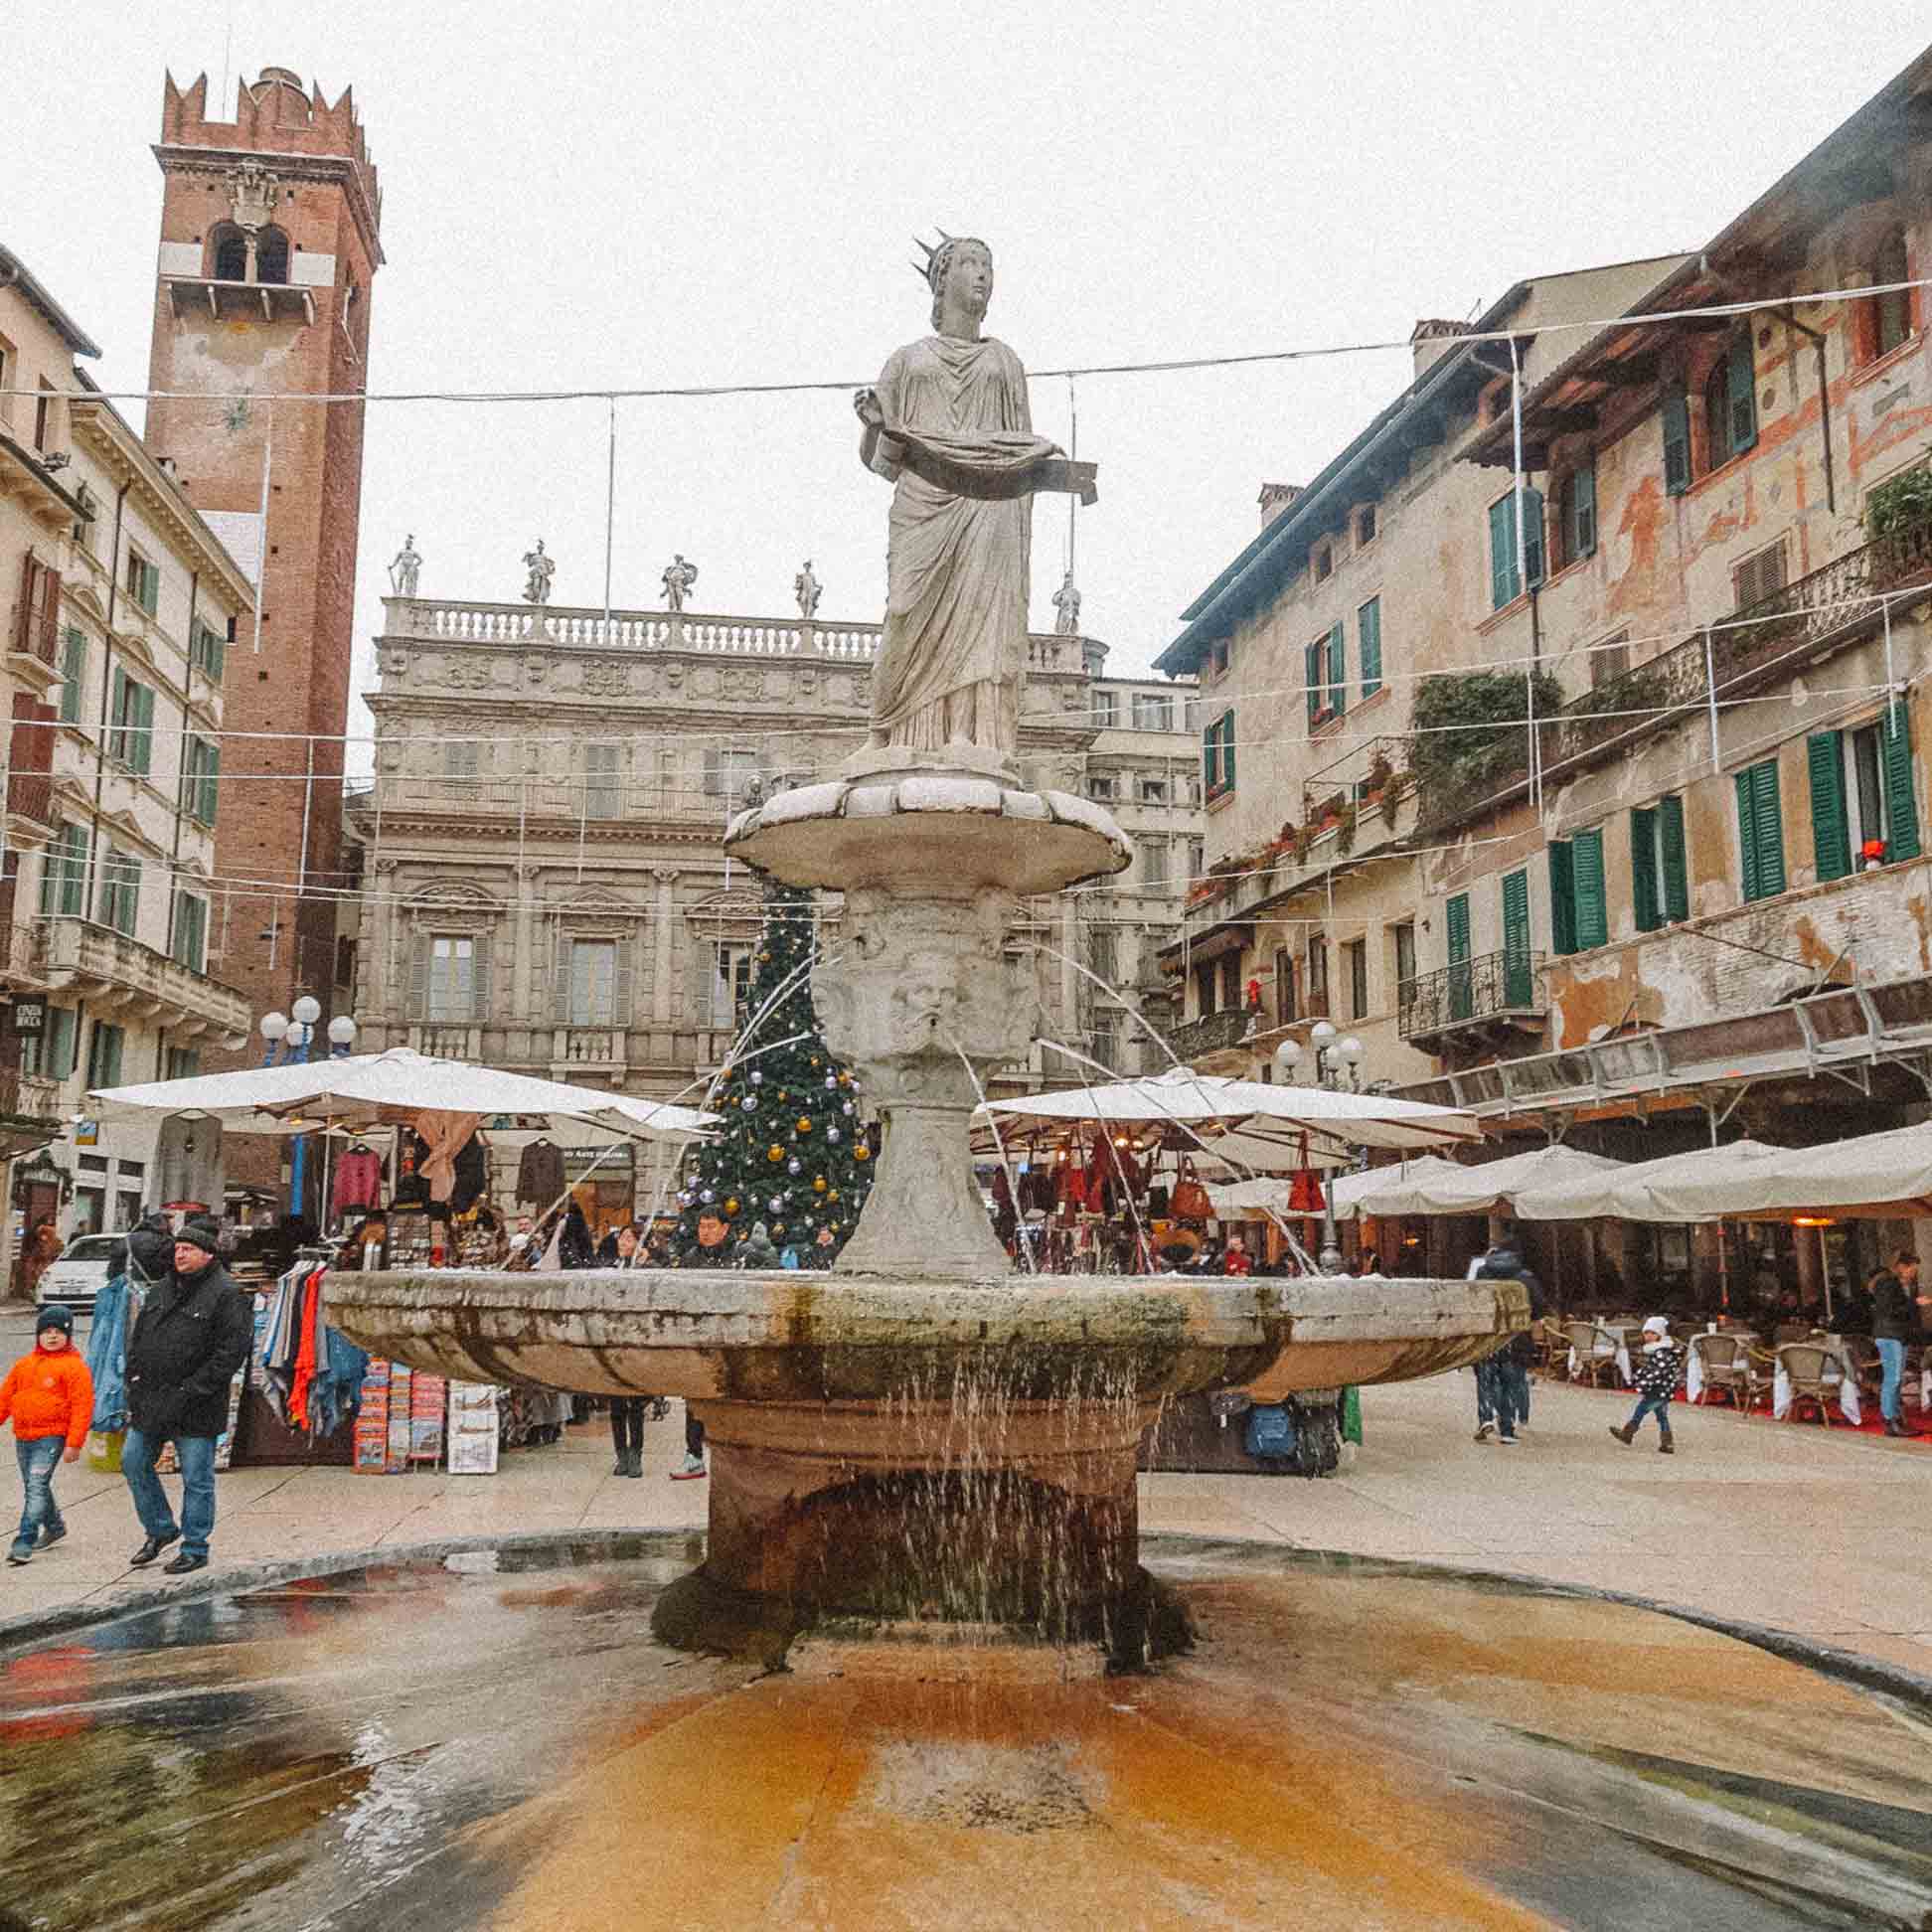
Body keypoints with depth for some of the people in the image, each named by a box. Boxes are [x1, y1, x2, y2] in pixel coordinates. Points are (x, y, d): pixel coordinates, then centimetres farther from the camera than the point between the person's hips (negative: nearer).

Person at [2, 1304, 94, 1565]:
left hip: (51, 1437, -7)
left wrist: (74, 1443, -15)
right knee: (34, 1487, 19)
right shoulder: (24, 1364, 13)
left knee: (37, 1487, -15)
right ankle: (54, 1526, 39)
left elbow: (82, 1406, -11)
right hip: (22, 1437, 7)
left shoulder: (74, 1366, -7)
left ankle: (24, 1542, -14)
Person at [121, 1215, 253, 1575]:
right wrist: (135, 1377, 6)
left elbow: (231, 1352, -17)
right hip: (149, 1402, 7)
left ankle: (195, 1549, 15)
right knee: (133, 1462, 14)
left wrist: (191, 1391, -19)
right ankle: (160, 1529, 31)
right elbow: (138, 1337, 20)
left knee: (196, 1478, 2)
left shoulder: (226, 1295, -12)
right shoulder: (164, 1289, 11)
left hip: (195, 1410, -7)